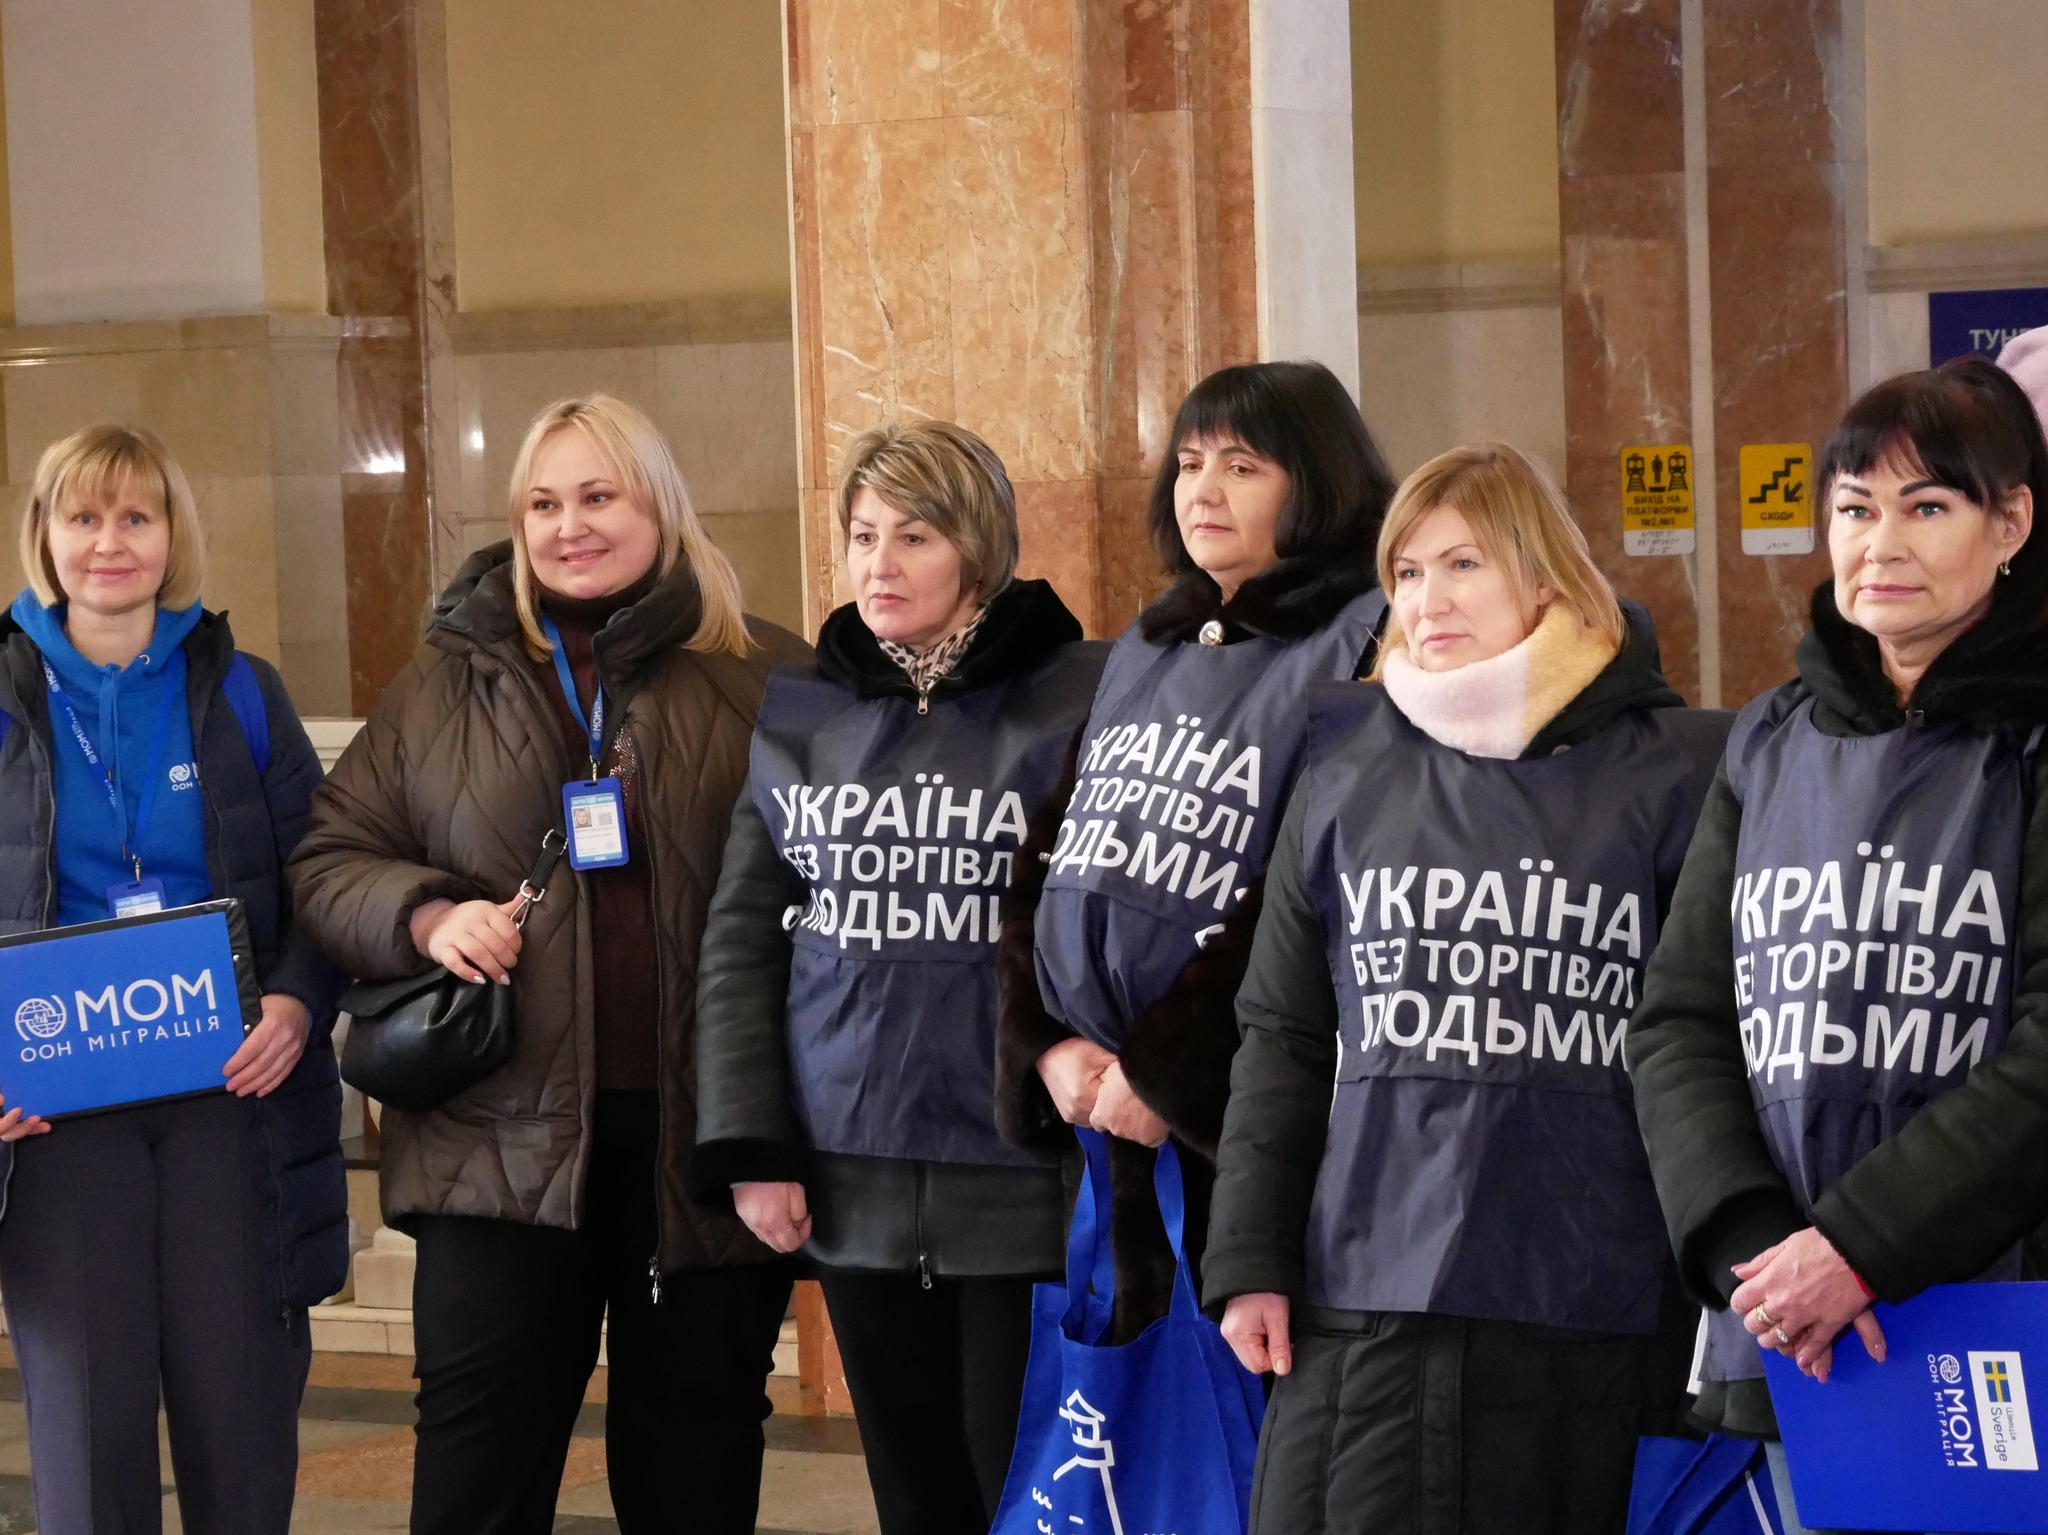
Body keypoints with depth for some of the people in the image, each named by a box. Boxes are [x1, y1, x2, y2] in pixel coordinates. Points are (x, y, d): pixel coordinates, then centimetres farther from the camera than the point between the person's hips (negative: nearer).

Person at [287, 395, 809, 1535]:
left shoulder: (767, 680, 4)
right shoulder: (451, 680, 11)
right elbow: (329, 857, 13)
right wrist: (426, 916, -8)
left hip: (704, 1141, -1)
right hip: (503, 1138, 1)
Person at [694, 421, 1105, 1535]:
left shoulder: (1079, 699, -4)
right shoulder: (798, 713, 9)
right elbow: (742, 939, 10)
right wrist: (747, 1148, 3)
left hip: (1024, 1184, -4)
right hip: (853, 1183, 4)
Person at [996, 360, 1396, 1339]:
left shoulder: (1365, 649, -6)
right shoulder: (1144, 651, 18)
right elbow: (1045, 861, 13)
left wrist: (1163, 1073, -14)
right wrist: (1046, 1044, -2)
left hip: (1237, 1122, -6)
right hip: (1092, 1114, 6)